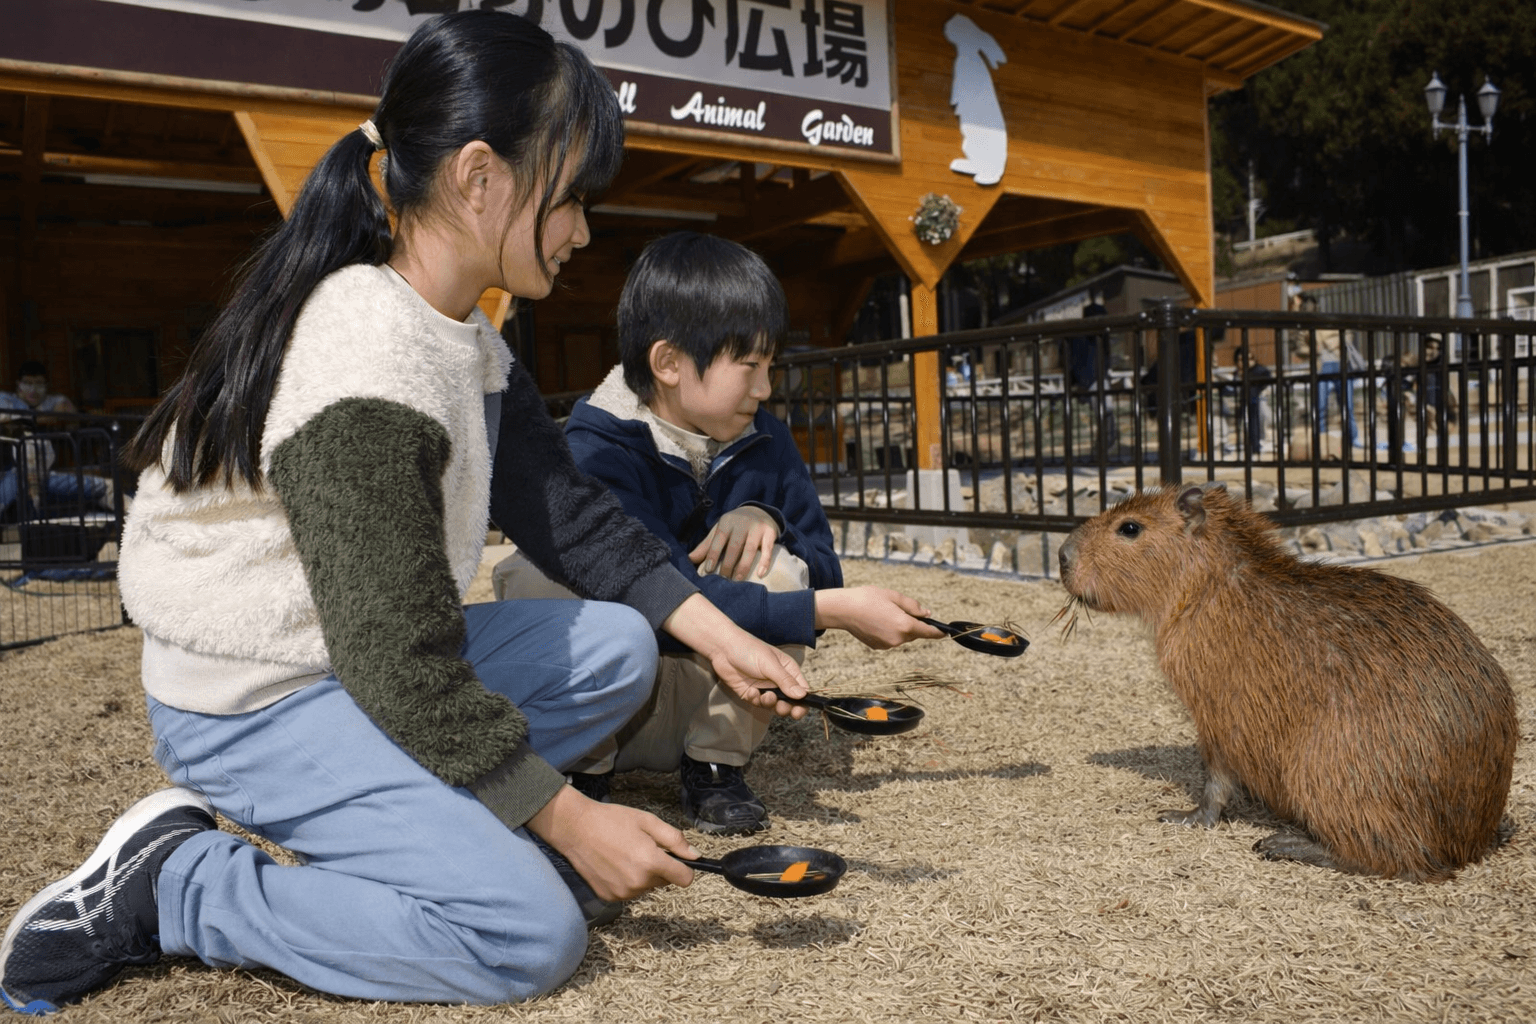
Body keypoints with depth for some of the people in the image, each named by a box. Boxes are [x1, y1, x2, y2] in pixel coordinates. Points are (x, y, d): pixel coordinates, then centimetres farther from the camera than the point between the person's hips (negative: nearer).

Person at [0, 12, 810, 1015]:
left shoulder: (467, 339, 2)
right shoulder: (364, 376, -28)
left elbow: (567, 509, 5)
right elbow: (406, 669, -27)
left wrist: (716, 633, 2)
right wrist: (569, 820, -20)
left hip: (372, 654, 9)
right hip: (251, 705, -9)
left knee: (618, 648, 4)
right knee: (532, 932, -17)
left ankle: (402, 822, 1)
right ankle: (165, 882, -6)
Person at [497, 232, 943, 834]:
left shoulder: (764, 441, -3)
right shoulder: (597, 451, -22)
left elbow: (823, 568, -2)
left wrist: (765, 515, -24)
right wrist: (838, 611, -34)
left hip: (705, 704, 4)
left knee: (779, 571, -22)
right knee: (542, 573, -31)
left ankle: (715, 765, -7)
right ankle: (580, 769, -11)